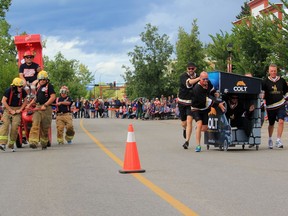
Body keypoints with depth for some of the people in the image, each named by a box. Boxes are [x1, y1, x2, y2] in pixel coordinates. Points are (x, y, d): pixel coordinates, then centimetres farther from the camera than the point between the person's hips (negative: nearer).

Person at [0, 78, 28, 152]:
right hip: (8, 109, -2)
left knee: (15, 126, -10)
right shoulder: (9, 91, -13)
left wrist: (20, 109, -4)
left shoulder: (22, 91, -5)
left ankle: (11, 145, 1)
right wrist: (11, 110, -13)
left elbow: (25, 101, 8)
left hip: (17, 110, 2)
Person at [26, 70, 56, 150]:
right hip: (37, 107, 6)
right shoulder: (39, 87, 21)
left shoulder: (49, 86, -3)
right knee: (35, 125, -11)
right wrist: (29, 104, 19)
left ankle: (44, 143, 15)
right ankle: (33, 142, -19)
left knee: (45, 127, 1)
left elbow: (53, 97, -13)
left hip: (46, 108, -6)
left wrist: (45, 105, -18)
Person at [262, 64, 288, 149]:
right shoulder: (265, 82, -4)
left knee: (281, 121, -18)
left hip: (281, 105, 1)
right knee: (271, 124, 13)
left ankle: (278, 140, -14)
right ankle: (270, 140, 35)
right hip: (270, 106, 0)